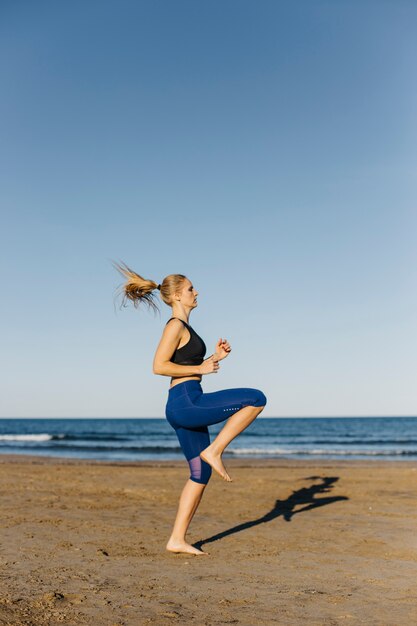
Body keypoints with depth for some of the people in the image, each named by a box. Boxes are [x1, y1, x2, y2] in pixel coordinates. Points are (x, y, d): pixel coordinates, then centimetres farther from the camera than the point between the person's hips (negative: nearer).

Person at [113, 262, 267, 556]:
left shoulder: (184, 328, 21)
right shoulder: (176, 325, -7)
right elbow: (159, 366, -17)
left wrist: (216, 357, 12)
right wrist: (201, 369, -12)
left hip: (187, 407, 10)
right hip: (185, 403, -10)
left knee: (201, 474, 12)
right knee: (255, 398, -13)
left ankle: (177, 540, 16)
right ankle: (214, 451, -6)